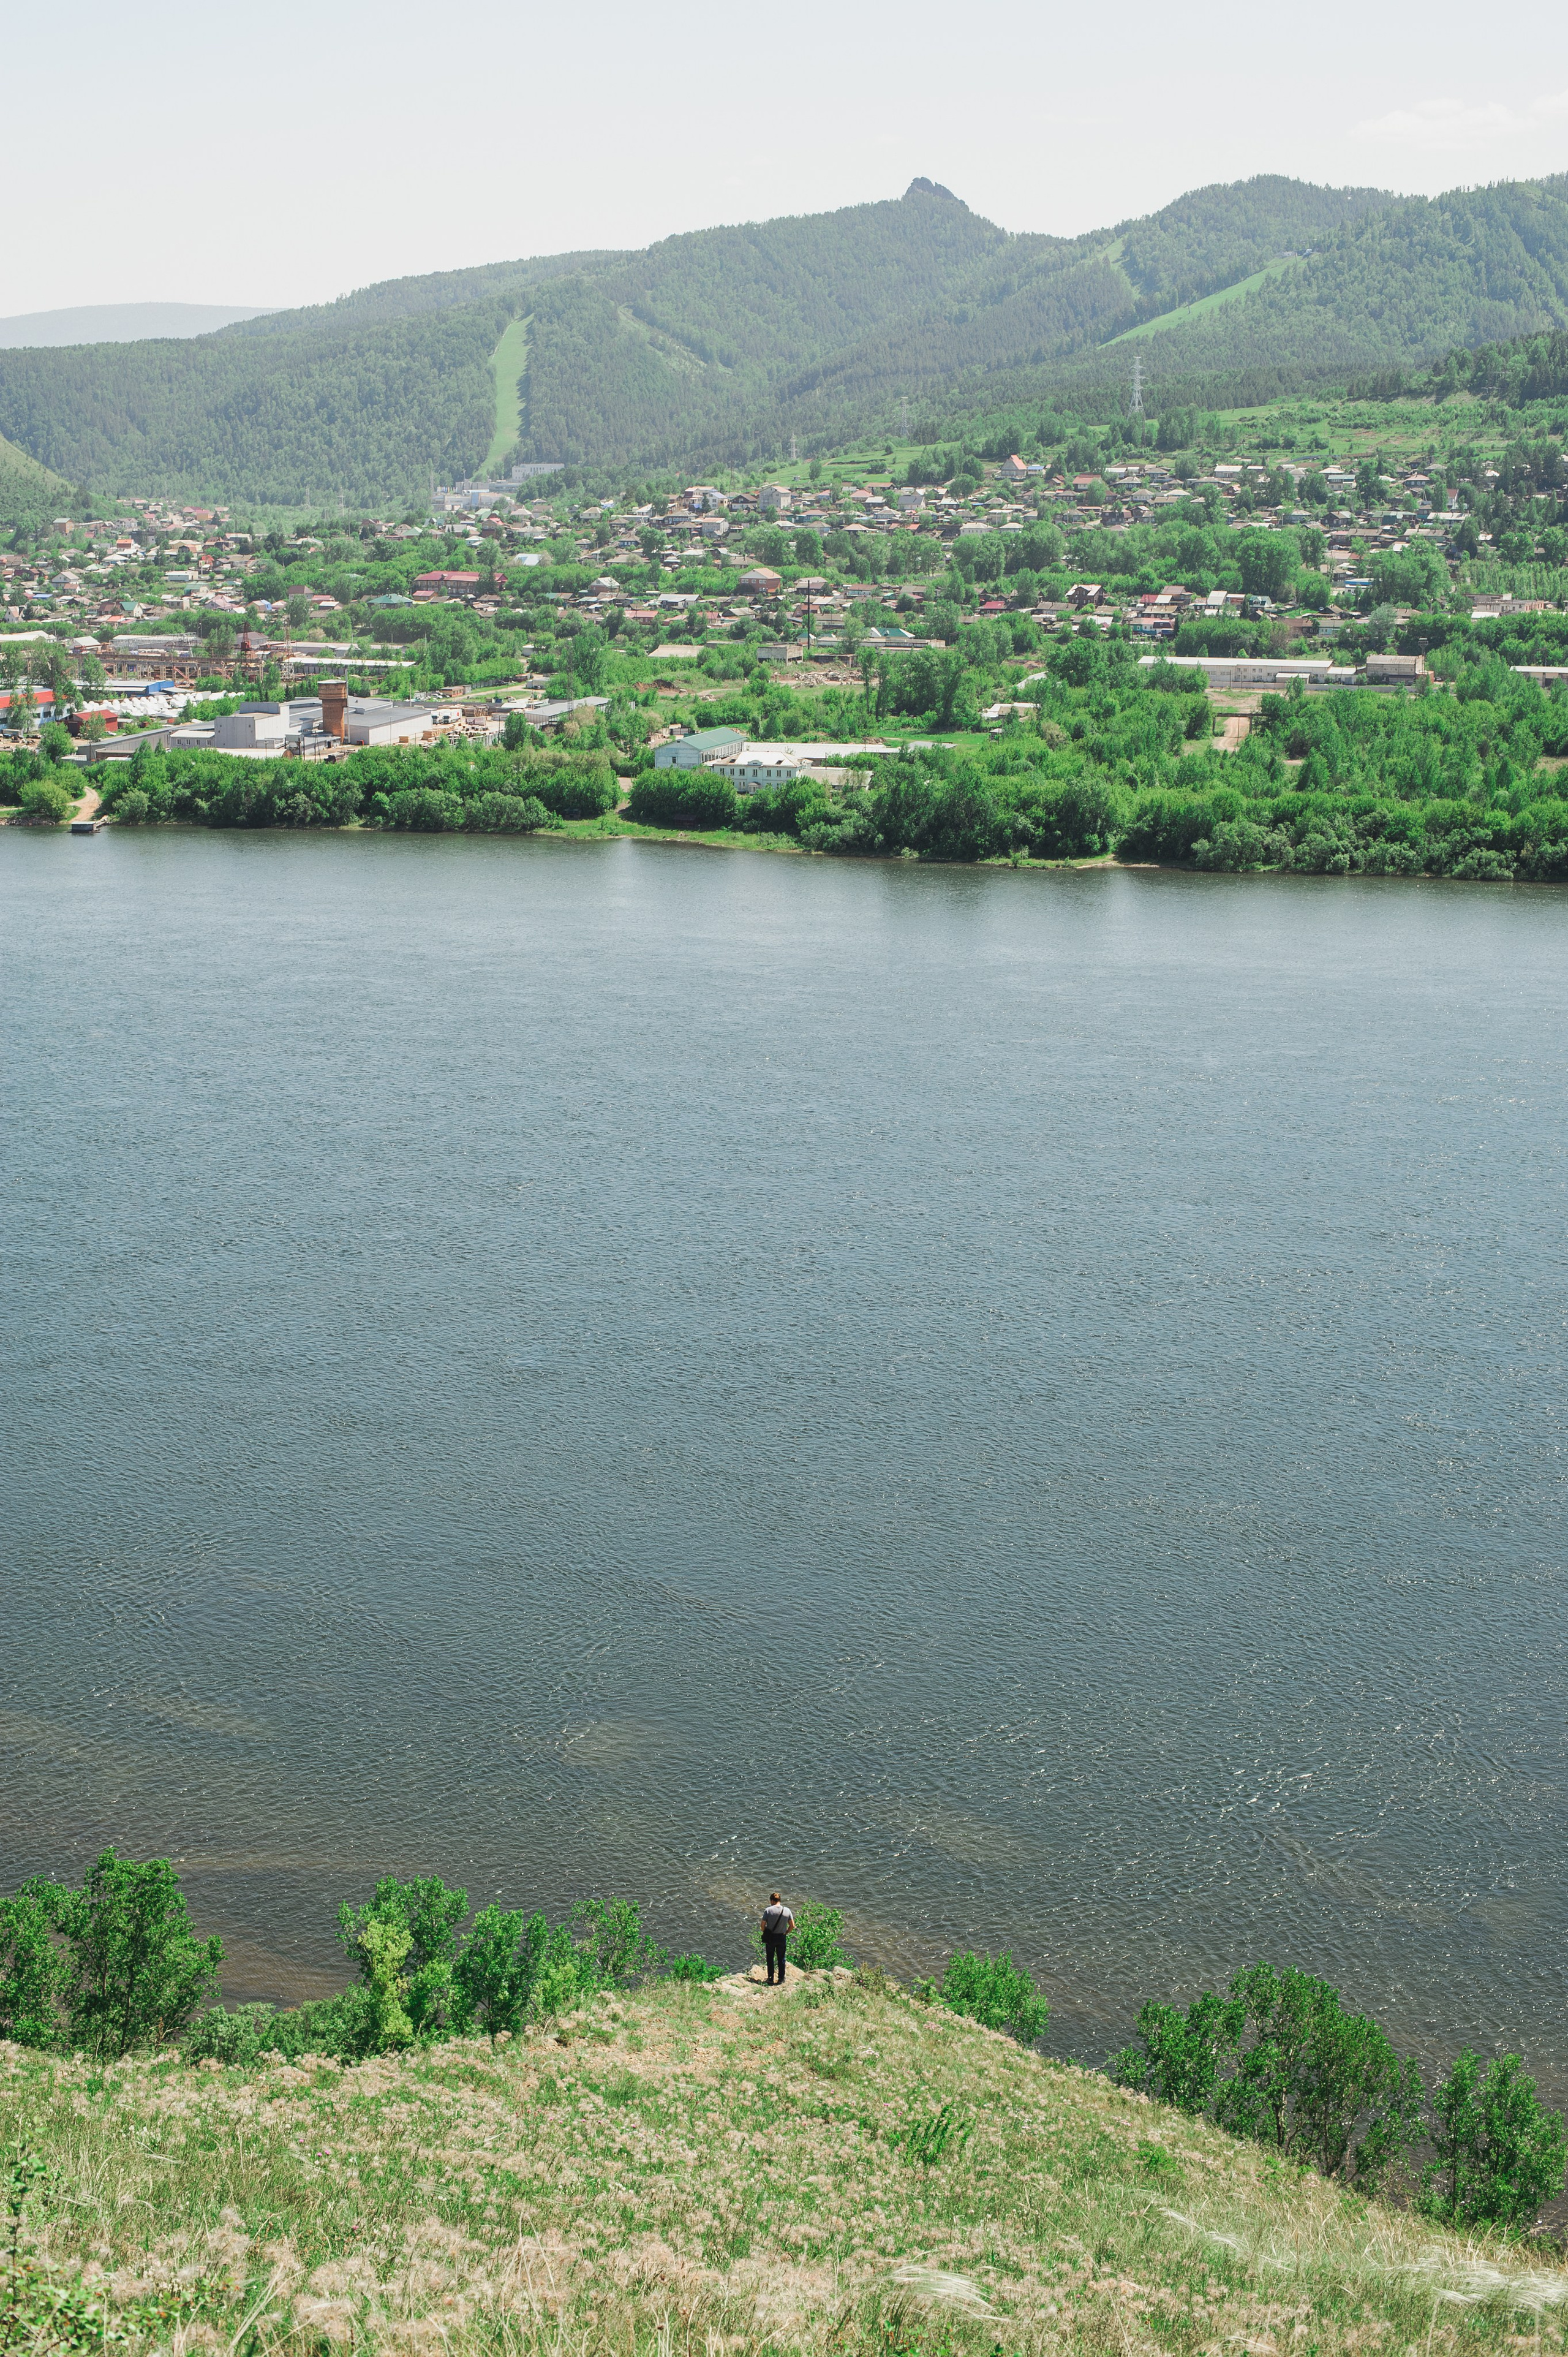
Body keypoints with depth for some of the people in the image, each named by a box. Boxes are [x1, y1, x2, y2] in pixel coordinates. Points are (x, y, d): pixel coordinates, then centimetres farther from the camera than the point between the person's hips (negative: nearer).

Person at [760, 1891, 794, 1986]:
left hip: (770, 1938, -2)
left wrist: (765, 1934, 5)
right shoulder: (787, 1911, -7)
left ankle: (770, 1979, 16)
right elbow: (792, 1926, -4)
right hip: (782, 1938, 2)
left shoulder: (768, 1911, -14)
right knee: (781, 1959, 15)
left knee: (770, 1959, 12)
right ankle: (781, 1979, 21)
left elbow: (763, 1925, -13)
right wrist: (786, 1933, 10)